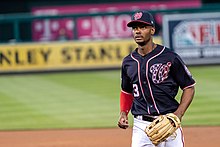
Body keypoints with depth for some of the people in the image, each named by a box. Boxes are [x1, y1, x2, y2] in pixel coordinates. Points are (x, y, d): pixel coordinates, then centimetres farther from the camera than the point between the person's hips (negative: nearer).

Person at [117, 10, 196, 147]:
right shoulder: (128, 62, 9)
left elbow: (189, 87, 0)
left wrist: (178, 115, -11)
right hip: (141, 125, 3)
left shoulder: (170, 57, -5)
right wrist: (123, 113, 7)